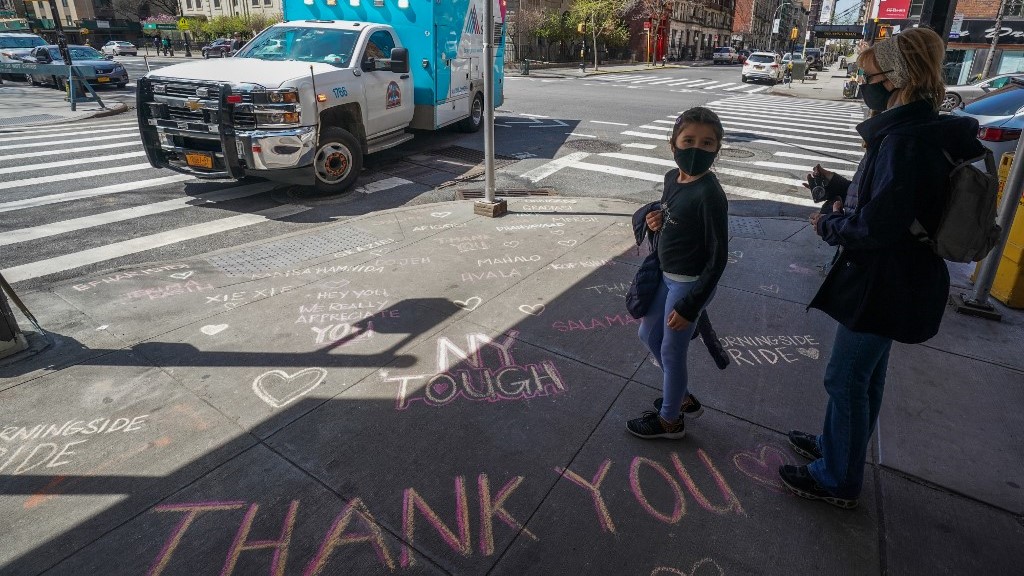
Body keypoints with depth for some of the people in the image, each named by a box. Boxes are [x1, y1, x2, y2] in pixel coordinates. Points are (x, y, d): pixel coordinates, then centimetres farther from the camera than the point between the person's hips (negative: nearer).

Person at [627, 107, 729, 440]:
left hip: (690, 284, -9)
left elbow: (718, 257, -21)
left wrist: (689, 306, -19)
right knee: (648, 336, 21)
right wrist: (657, 220, -7)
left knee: (671, 351, 7)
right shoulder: (673, 177, -1)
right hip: (667, 276, 9)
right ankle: (683, 398, 42)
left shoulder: (710, 194, -24)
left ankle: (670, 420, 32)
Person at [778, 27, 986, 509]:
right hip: (892, 279, 10)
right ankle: (836, 445, 41)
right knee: (865, 374, 22)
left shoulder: (907, 140, -25)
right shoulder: (917, 129, 8)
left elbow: (879, 223, -28)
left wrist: (827, 225, -12)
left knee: (846, 378, 3)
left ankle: (837, 479, 21)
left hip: (884, 284, -10)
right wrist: (838, 185, 6)